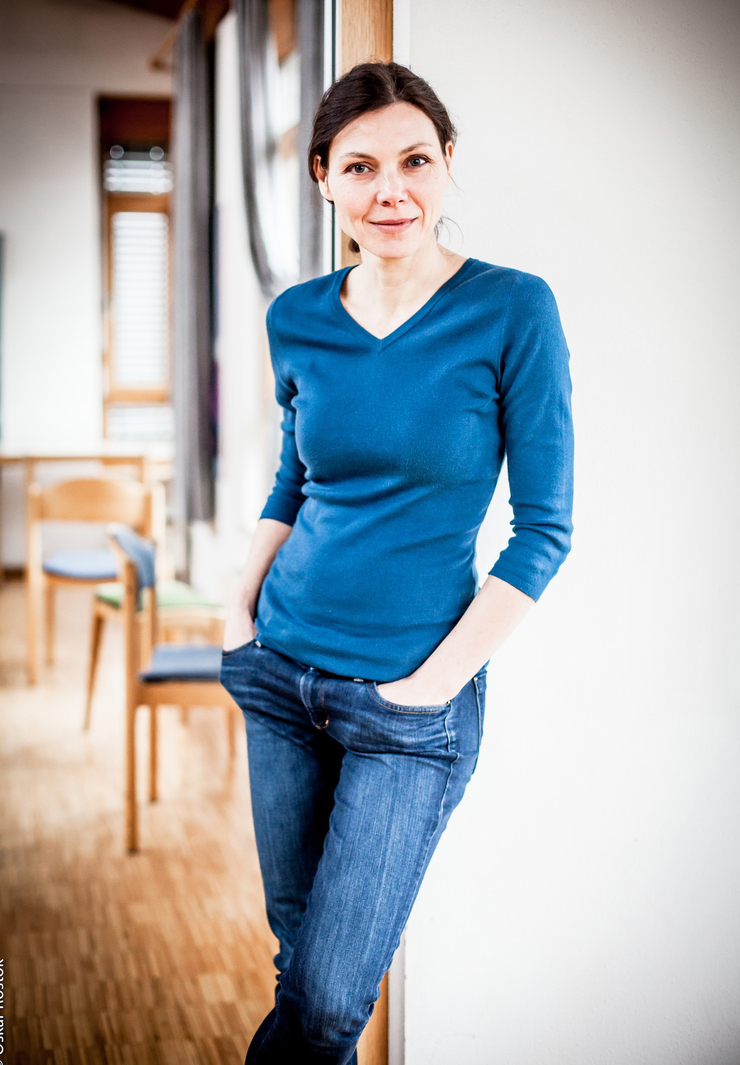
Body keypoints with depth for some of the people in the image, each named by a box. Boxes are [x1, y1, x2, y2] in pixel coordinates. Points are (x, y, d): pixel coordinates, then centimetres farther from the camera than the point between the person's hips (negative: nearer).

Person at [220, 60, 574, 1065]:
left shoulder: (512, 308, -10)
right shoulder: (298, 319, 3)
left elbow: (545, 528, -9)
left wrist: (434, 680, -12)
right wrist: (241, 609, 3)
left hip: (410, 701, -4)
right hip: (281, 672, 4)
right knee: (297, 946, 15)